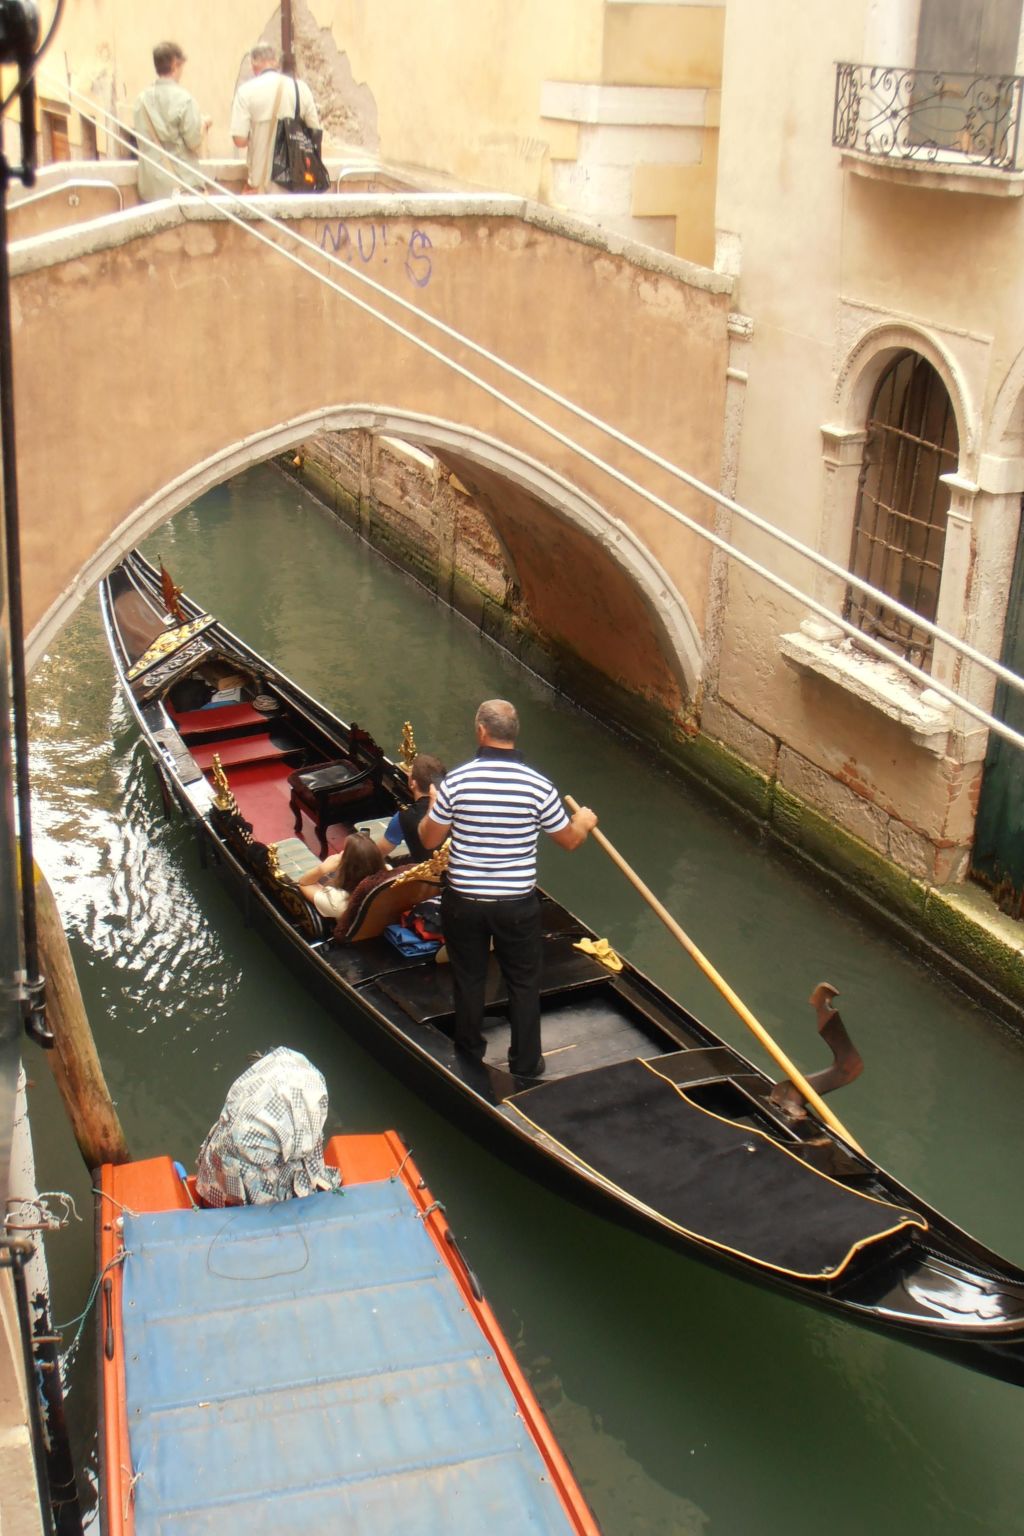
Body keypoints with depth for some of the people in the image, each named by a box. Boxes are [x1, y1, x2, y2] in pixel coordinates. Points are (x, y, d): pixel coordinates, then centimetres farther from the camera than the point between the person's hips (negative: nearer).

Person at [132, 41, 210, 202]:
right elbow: (194, 142, -12)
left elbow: (142, 137, 14)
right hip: (180, 186, -5)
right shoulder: (183, 99, -12)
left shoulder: (143, 98, 4)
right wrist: (203, 124, 9)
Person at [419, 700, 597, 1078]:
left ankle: (469, 1052, 38)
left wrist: (432, 806, 16)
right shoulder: (538, 786, -15)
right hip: (517, 905, -1)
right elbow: (570, 840, -1)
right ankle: (526, 1062, 28)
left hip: (463, 902, 1)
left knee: (468, 978, 21)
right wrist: (584, 822, 22)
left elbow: (429, 840, -5)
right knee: (524, 983, 18)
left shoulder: (456, 781, -16)